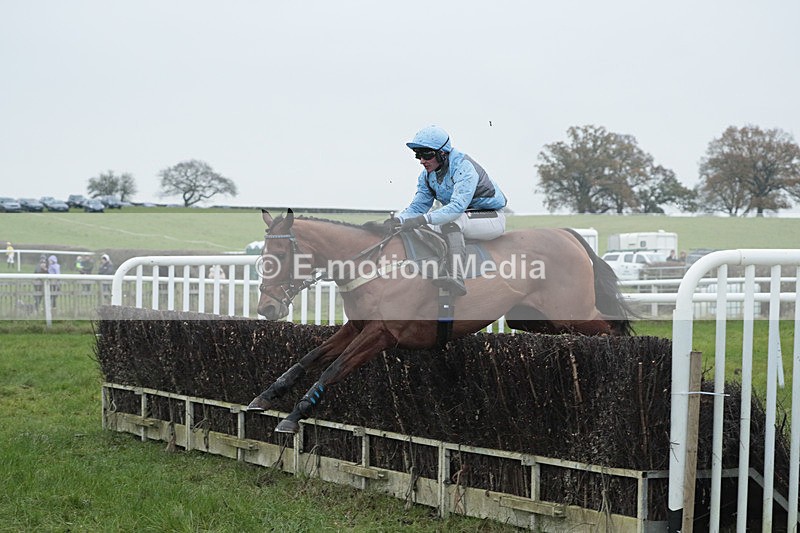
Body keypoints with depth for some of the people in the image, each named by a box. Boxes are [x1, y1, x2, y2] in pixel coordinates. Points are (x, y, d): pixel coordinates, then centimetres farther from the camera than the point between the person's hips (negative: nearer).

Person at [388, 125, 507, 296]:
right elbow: (418, 206, -1)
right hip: (461, 219, 8)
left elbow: (458, 206, -38)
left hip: (491, 218, -8)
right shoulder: (427, 174, -1)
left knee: (450, 221, -37)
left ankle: (456, 278, -52)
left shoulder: (463, 167, -25)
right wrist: (398, 219, -24)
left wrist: (423, 219, -48)